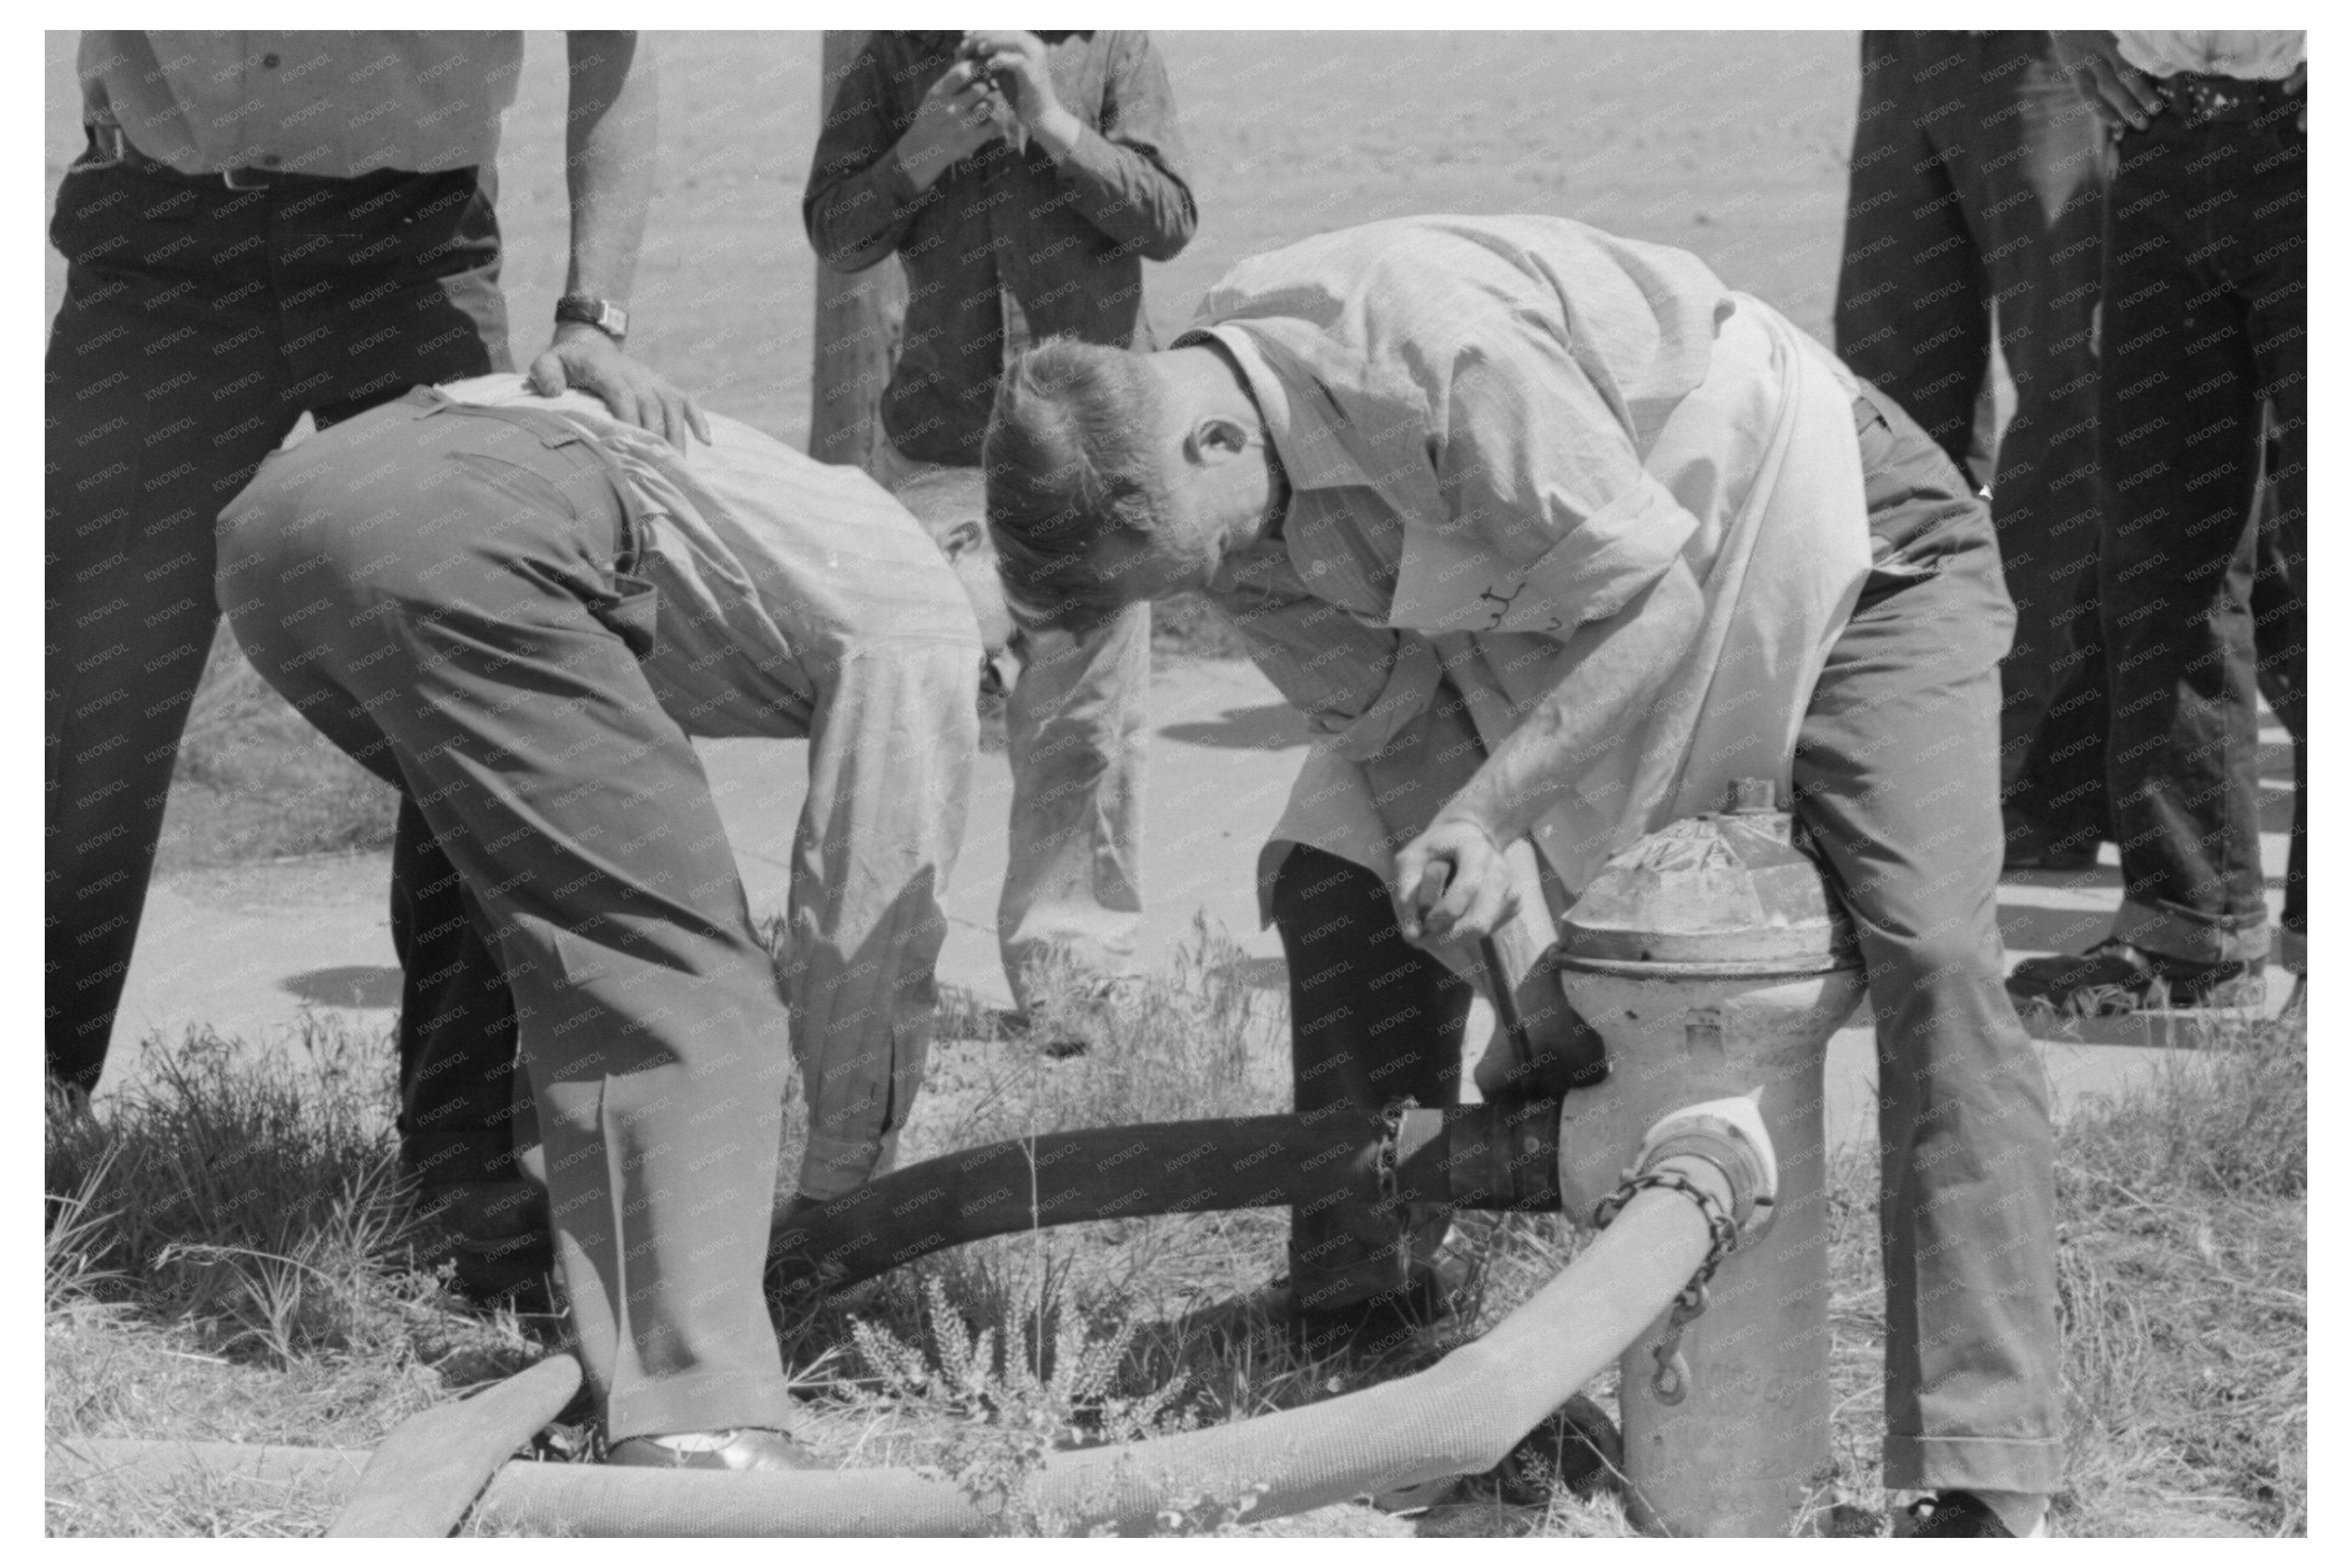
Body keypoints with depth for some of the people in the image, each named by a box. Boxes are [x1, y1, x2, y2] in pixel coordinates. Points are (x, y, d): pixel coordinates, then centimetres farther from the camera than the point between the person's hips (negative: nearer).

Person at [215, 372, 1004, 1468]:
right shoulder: (919, 616, 15)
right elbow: (873, 909, 14)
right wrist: (839, 1175, 27)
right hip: (458, 535, -9)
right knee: (680, 973, -7)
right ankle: (696, 1419, -19)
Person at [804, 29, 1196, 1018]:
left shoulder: (1110, 49, 1)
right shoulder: (893, 59, 5)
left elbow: (1168, 222, -7)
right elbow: (835, 235, 1)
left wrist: (1056, 124, -18)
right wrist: (924, 150, -16)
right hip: (937, 435, 2)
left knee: (1081, 724, 0)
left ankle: (1072, 977, 9)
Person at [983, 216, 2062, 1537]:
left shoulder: (1432, 347, -37)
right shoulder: (1213, 491, -13)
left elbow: (1660, 598, -32)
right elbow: (1400, 716, -7)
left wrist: (1482, 814, -33)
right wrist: (1539, 984, -14)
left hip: (1852, 545, -7)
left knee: (1932, 955, -22)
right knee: (1339, 867, 0)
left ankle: (1987, 1489, -21)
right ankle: (1352, 1300, 17)